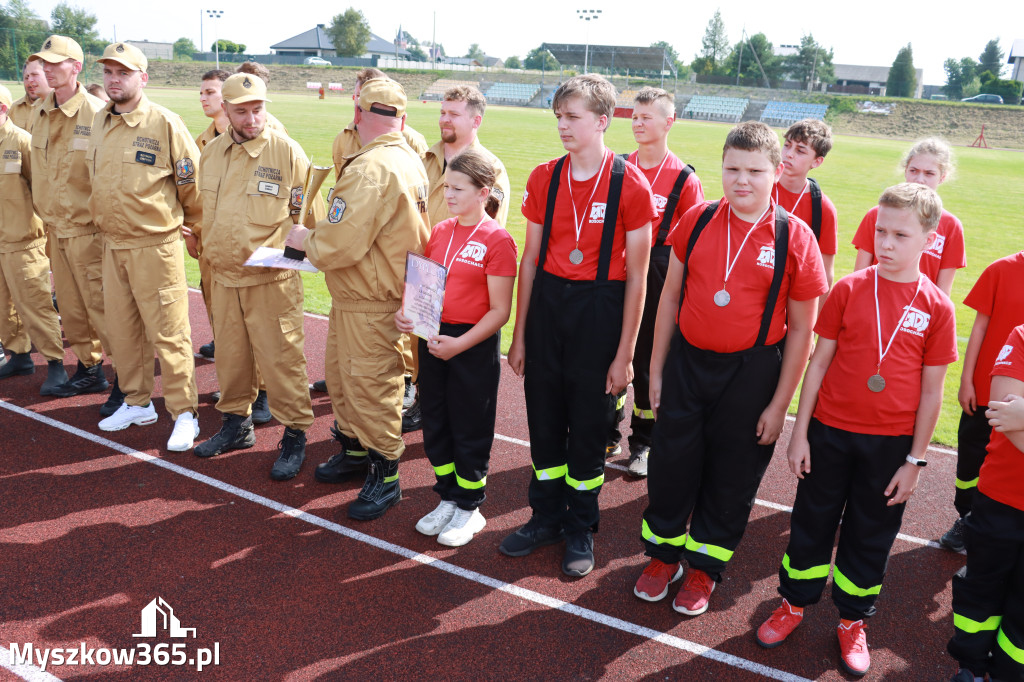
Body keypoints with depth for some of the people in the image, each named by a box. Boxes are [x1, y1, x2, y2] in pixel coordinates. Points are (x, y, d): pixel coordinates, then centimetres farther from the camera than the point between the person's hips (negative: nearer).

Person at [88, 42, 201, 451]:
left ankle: (184, 414, 6)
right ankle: (137, 403, 29)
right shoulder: (99, 123, 10)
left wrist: (184, 224, 5)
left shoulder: (165, 124, -10)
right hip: (112, 244, 7)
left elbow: (192, 183, -4)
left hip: (156, 245, -6)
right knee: (122, 329, 13)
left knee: (168, 332, -4)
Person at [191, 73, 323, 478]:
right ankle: (237, 424, 33)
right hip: (223, 278, 6)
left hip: (273, 281, -5)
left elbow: (312, 218, -4)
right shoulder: (211, 154, 9)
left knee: (282, 358, -1)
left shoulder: (287, 152, -9)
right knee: (231, 355, 16)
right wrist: (209, 251, 17)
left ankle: (294, 435, 12)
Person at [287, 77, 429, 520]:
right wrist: (314, 238, 11)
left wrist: (302, 238, -7)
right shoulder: (409, 160, 8)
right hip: (355, 296, 10)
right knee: (340, 373, 22)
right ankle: (355, 448, 40)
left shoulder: (370, 170, -24)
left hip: (370, 305, -10)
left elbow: (338, 245, -27)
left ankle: (385, 475, 17)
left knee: (369, 385, 2)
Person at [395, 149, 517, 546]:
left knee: (470, 429, 7)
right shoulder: (440, 231, 7)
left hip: (474, 344, -6)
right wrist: (407, 312, -4)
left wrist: (460, 344, -22)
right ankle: (448, 499, 33)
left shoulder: (497, 240, -13)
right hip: (432, 337, 7)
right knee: (435, 423, 15)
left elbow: (499, 311, -15)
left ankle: (469, 508, 24)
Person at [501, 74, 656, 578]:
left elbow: (636, 276, -8)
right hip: (547, 302, 4)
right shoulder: (544, 178, 3)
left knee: (589, 423, 8)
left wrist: (624, 353, -9)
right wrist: (519, 335, 7)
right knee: (544, 416, 12)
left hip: (600, 309, -4)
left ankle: (580, 528, 28)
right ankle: (546, 517, 32)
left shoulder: (630, 185, -10)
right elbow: (530, 259, 7)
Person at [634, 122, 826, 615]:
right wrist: (656, 369, 6)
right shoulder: (697, 221, -1)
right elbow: (671, 296, 6)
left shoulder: (794, 238, -9)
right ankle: (664, 552, 34)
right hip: (688, 361, 2)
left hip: (751, 371, -2)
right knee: (671, 462, 11)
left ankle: (705, 565, 33)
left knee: (732, 476, 11)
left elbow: (800, 329, -6)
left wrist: (779, 404, -6)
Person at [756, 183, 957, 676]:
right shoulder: (849, 290, -6)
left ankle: (853, 620, 33)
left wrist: (915, 459, -1)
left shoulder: (936, 308, -6)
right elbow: (819, 362, -2)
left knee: (871, 534, 14)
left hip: (891, 444, 0)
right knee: (812, 521, 13)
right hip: (831, 432, 0)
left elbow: (932, 391, -2)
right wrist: (800, 432, -3)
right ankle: (794, 601, 33)